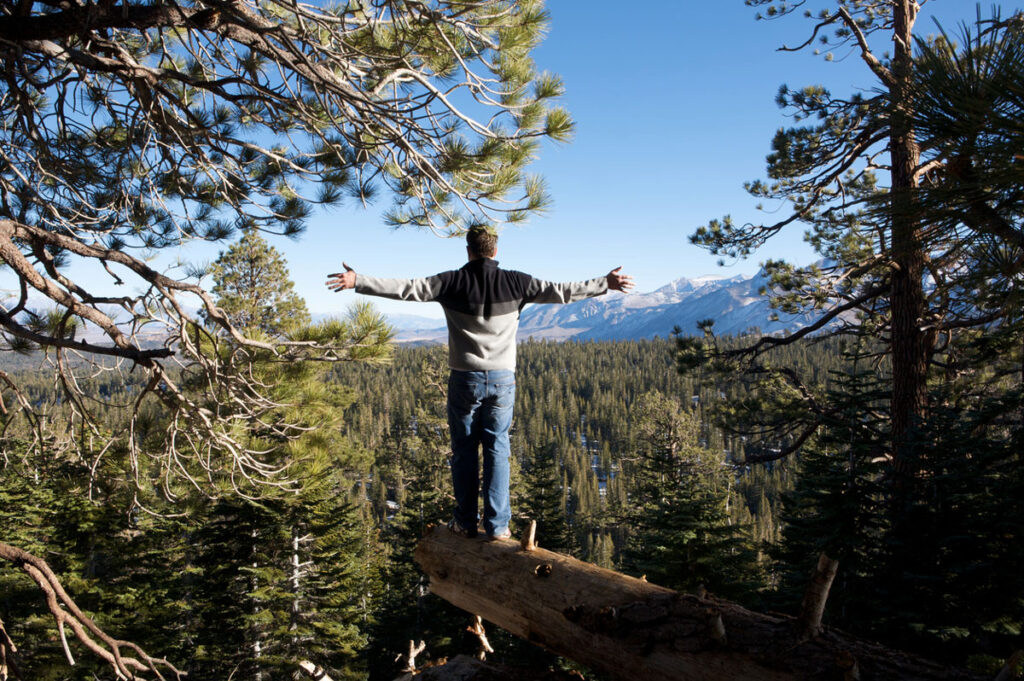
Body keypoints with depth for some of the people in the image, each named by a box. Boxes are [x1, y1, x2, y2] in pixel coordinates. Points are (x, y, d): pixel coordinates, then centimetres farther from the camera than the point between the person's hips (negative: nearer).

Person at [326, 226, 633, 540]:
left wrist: (357, 281, -3)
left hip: (465, 379, -1)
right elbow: (560, 290, 7)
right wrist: (605, 283, 18)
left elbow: (405, 288, -8)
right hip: (502, 379, 1)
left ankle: (465, 522, 14)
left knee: (464, 449, 9)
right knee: (497, 449, 7)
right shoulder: (515, 282, 1)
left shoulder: (453, 281, -4)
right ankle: (497, 524, 7)